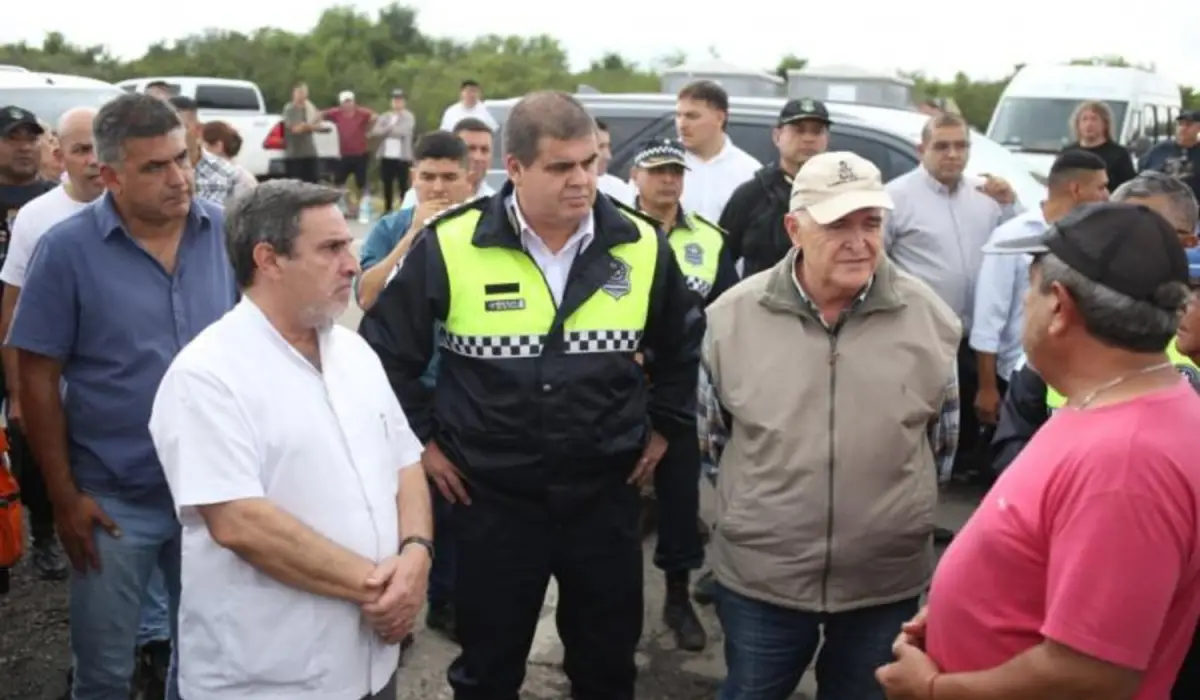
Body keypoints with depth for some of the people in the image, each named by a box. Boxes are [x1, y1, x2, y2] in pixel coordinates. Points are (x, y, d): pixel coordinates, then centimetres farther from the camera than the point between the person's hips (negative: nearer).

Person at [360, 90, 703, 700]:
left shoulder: (641, 245, -3)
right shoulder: (450, 246, -12)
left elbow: (683, 344, 15)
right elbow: (386, 347, 1)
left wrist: (664, 426, 12)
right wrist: (421, 438, 0)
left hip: (606, 496, 2)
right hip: (492, 499, -2)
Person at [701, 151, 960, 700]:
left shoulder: (930, 318, -8)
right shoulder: (732, 316, -10)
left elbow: (942, 438, 7)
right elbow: (709, 433, 5)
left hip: (889, 581, 1)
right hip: (759, 577, 0)